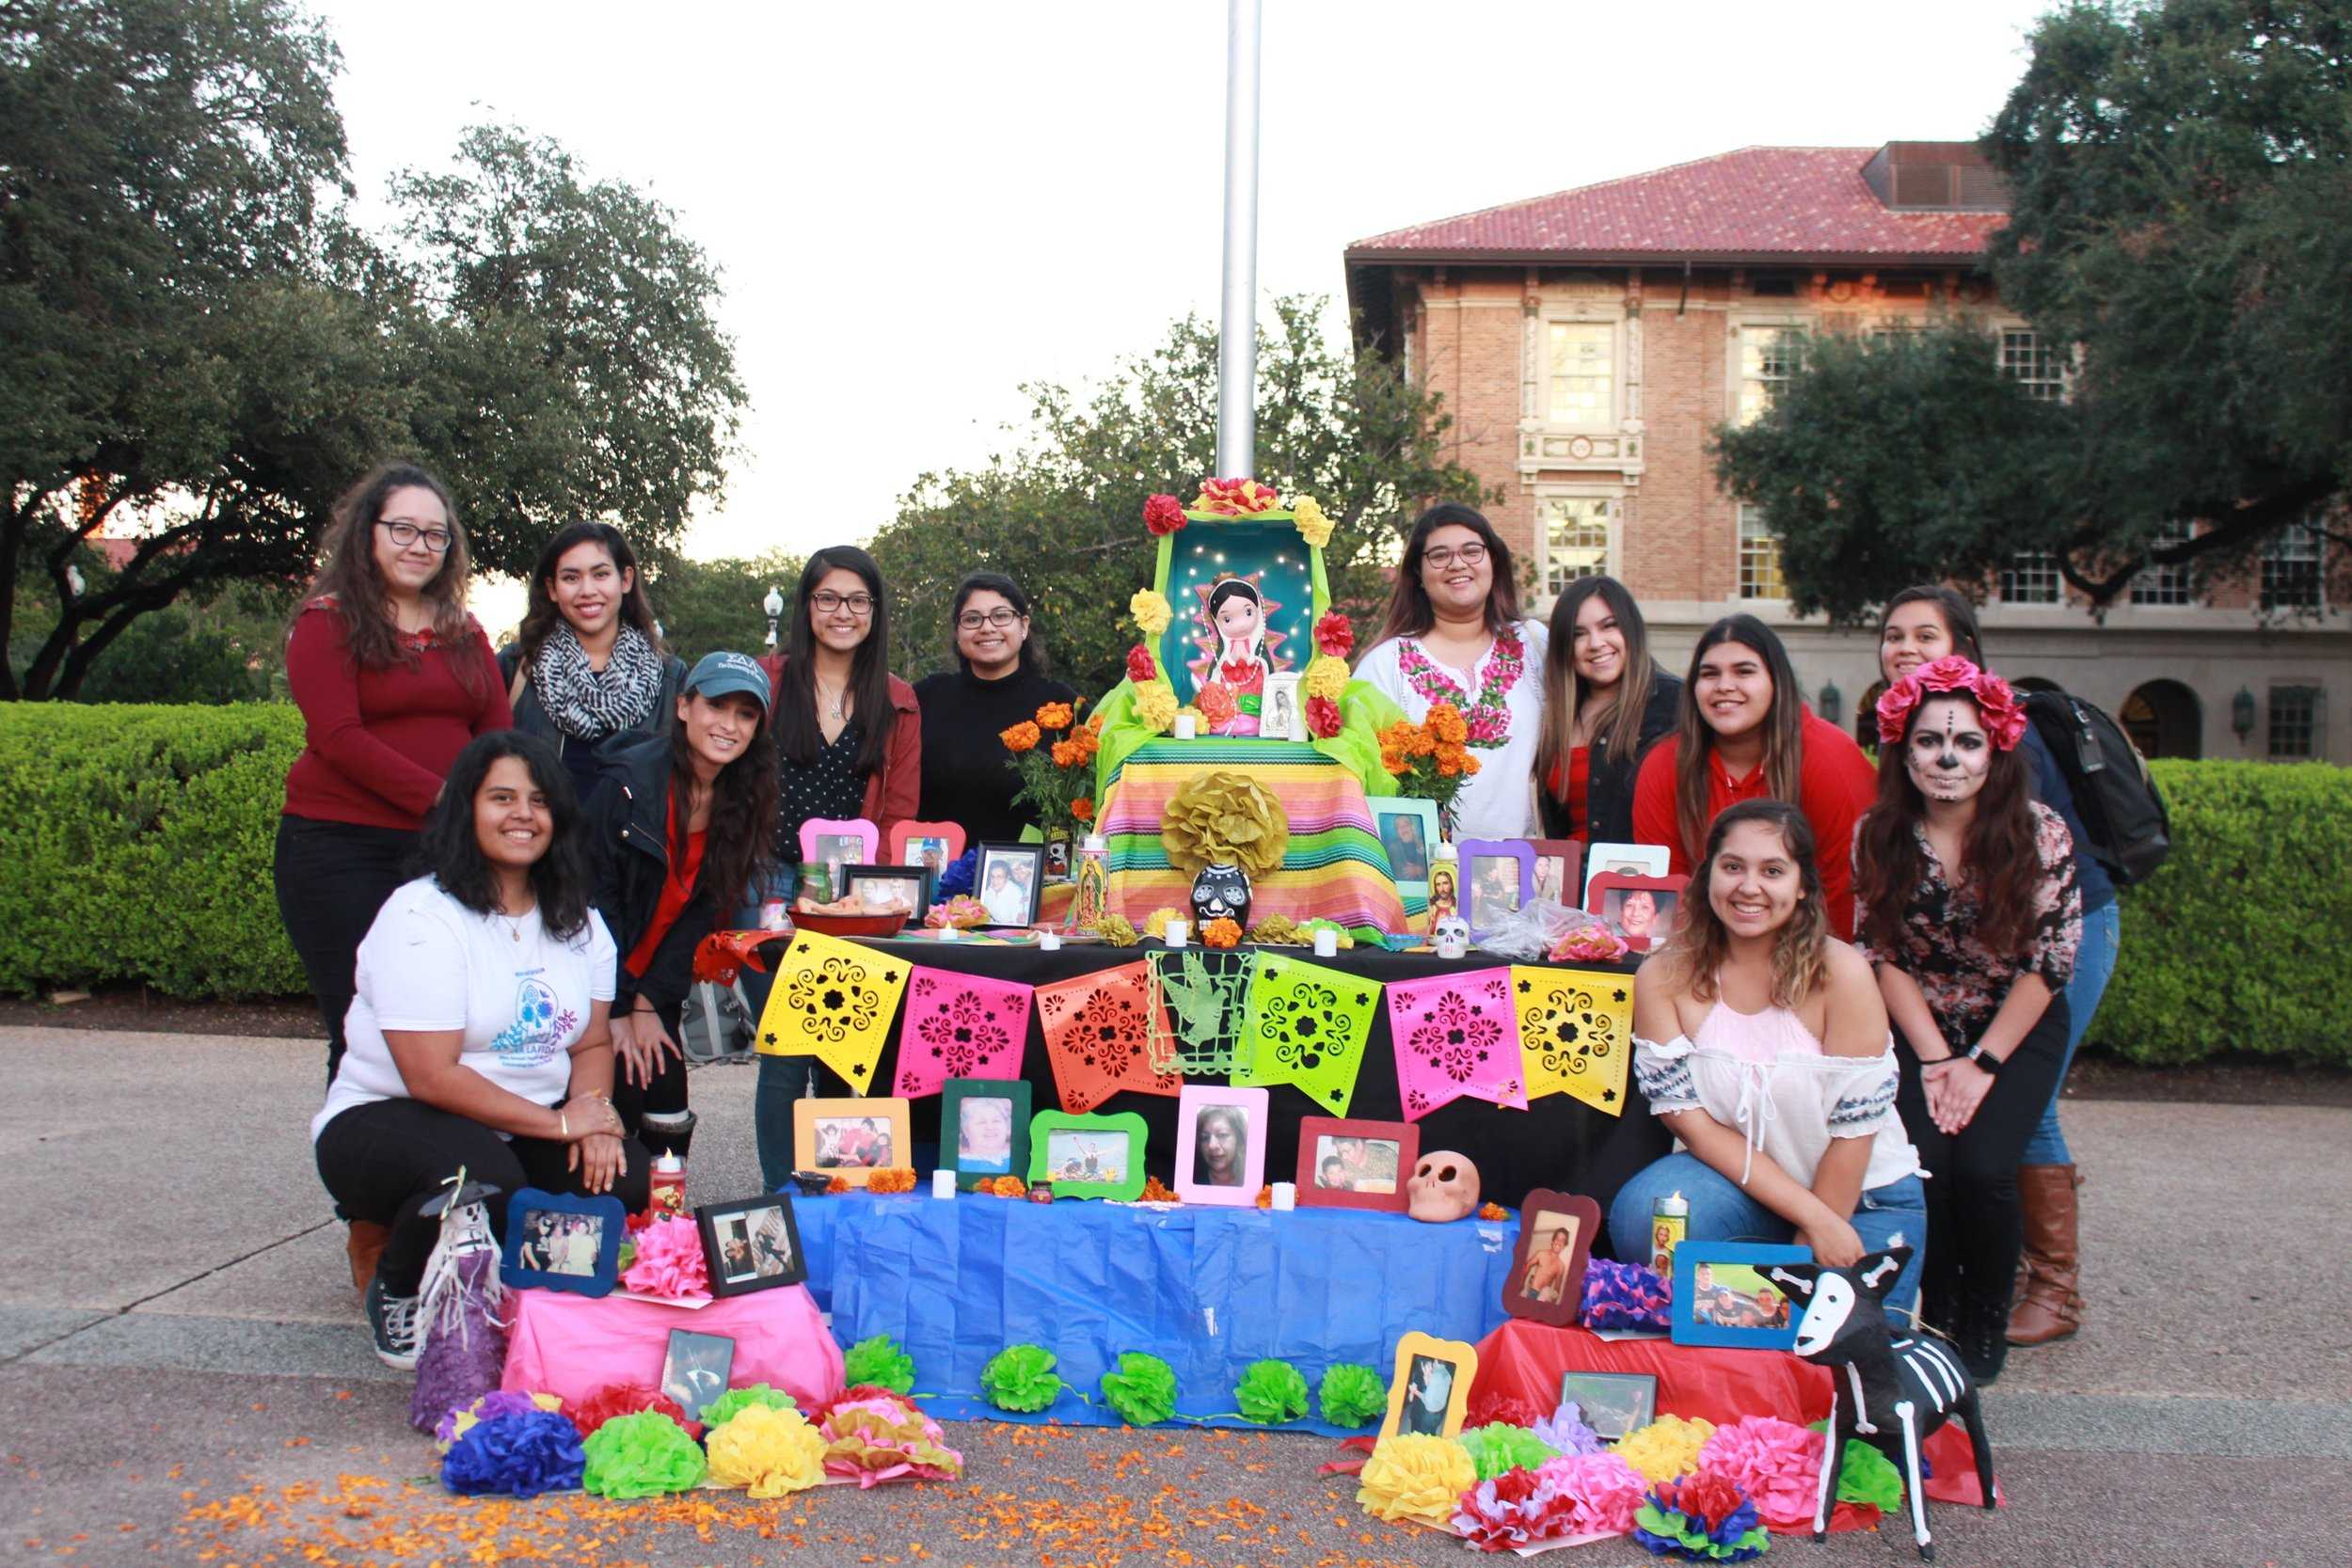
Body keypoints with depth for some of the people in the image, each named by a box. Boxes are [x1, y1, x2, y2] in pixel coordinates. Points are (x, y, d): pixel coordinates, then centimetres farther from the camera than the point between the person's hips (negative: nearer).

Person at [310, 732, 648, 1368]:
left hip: (523, 1134, 6)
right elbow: (432, 1078, -21)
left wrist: (597, 1123, -14)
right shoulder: (423, 917, -16)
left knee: (624, 1177, -20)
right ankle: (399, 1292, -3)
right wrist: (558, 1122, -19)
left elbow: (593, 1042, 7)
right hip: (383, 1122, -6)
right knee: (482, 1178, -37)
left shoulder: (577, 920, 8)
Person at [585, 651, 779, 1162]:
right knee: (618, 1108, -11)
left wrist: (650, 1003, -7)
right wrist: (617, 1012, -12)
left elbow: (704, 912, 0)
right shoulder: (627, 783, -17)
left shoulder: (742, 803, -1)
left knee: (669, 1120, 1)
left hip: (656, 988, 5)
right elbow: (593, 898, -14)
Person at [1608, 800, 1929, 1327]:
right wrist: (1813, 1217, -18)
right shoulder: (1663, 978, -9)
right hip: (1737, 1184, 1)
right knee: (1644, 1216, -29)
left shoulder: (1840, 972, -14)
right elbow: (1691, 1120, -12)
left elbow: (1855, 1125, -11)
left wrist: (1813, 1240, -10)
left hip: (1861, 1196, 0)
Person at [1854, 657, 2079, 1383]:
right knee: (1923, 1164, -21)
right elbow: (1882, 956, -5)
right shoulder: (1878, 836, -9)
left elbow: (2049, 961, -10)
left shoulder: (2040, 833, -13)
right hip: (1919, 1029, 1)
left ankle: (1985, 1330, 3)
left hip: (2017, 1029, -1)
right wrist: (1935, 1059, -12)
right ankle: (1933, 1319, 5)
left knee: (1981, 1166, -23)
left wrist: (1982, 1063, -13)